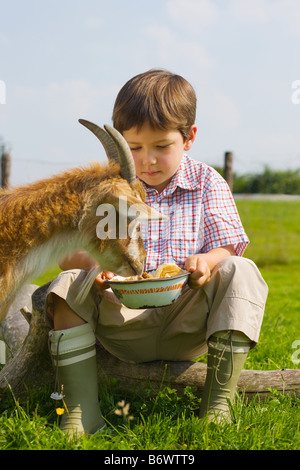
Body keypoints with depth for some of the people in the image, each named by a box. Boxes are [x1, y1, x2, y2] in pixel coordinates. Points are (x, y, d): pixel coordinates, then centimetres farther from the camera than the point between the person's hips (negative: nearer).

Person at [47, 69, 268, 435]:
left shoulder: (208, 184, 3)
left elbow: (227, 249, -1)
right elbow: (67, 254, 1)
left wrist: (207, 261, -27)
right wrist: (89, 262, -25)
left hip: (188, 325, 0)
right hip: (122, 319, 1)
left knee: (242, 274, -25)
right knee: (67, 284, -23)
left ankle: (218, 404, -25)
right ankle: (82, 411, -22)